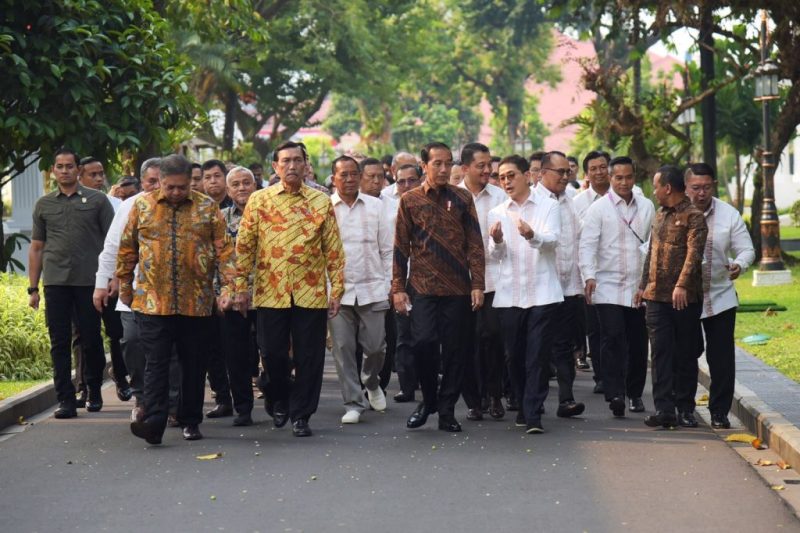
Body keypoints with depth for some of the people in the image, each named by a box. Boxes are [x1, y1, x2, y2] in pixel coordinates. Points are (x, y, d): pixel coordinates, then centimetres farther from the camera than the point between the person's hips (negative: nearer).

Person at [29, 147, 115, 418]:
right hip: (55, 283, 2)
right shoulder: (43, 205, 12)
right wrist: (32, 288, 8)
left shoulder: (97, 200, 4)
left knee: (91, 340, 4)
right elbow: (36, 248, 13)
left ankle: (94, 393, 21)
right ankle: (65, 400, 4)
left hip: (89, 282, -2)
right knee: (60, 343, 0)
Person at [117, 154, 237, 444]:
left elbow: (223, 249, 3)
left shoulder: (207, 208, 5)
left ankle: (190, 421, 20)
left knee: (194, 363, 8)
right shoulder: (142, 206, 6)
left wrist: (229, 283, -6)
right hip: (152, 301, -1)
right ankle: (153, 422, -13)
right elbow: (127, 249, 13)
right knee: (156, 363, -7)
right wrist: (125, 286, 14)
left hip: (197, 302, 1)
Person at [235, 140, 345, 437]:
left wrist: (337, 289, 1)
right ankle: (279, 402, 29)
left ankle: (300, 415, 12)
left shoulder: (321, 202, 6)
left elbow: (333, 249, 5)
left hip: (311, 293, 0)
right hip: (270, 292, 0)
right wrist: (241, 287, 2)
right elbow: (244, 246, 6)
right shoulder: (259, 200, 6)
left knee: (309, 357, 1)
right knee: (273, 354, 4)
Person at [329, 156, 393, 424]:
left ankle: (372, 382, 32)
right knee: (343, 349, -1)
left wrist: (389, 285, 3)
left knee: (375, 346, 1)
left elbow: (387, 249, 10)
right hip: (337, 290, -1)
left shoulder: (375, 206, 7)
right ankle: (353, 403, 8)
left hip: (372, 289, 1)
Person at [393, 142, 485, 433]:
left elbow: (475, 244, 4)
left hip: (458, 288, 1)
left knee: (455, 348, 2)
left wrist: (477, 284, -3)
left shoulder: (462, 199, 6)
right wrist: (398, 287, 1)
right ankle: (428, 399, 11)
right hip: (422, 287, -1)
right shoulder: (410, 200, 5)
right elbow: (401, 247, 6)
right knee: (423, 343, -12)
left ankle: (446, 411, 13)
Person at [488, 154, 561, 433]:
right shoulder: (497, 213, 12)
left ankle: (533, 415, -8)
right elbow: (496, 254, 5)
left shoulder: (547, 206, 3)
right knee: (515, 355, 8)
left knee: (538, 356, -7)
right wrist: (497, 241, -18)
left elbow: (552, 240, -12)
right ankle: (523, 405, 23)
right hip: (509, 293, 3)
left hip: (542, 292, -3)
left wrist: (533, 235, -33)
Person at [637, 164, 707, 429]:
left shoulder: (693, 216, -7)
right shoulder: (660, 215, 17)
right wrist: (644, 285, 19)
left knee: (686, 354, 3)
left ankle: (685, 409, 10)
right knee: (661, 352, -2)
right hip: (657, 296, 6)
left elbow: (694, 253, -18)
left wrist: (682, 285, -28)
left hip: (684, 298, -6)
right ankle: (664, 408, -4)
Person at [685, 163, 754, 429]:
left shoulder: (729, 215, 0)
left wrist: (739, 265, -21)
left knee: (722, 358, 0)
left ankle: (719, 412, 9)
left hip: (720, 296, 1)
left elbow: (746, 249, 2)